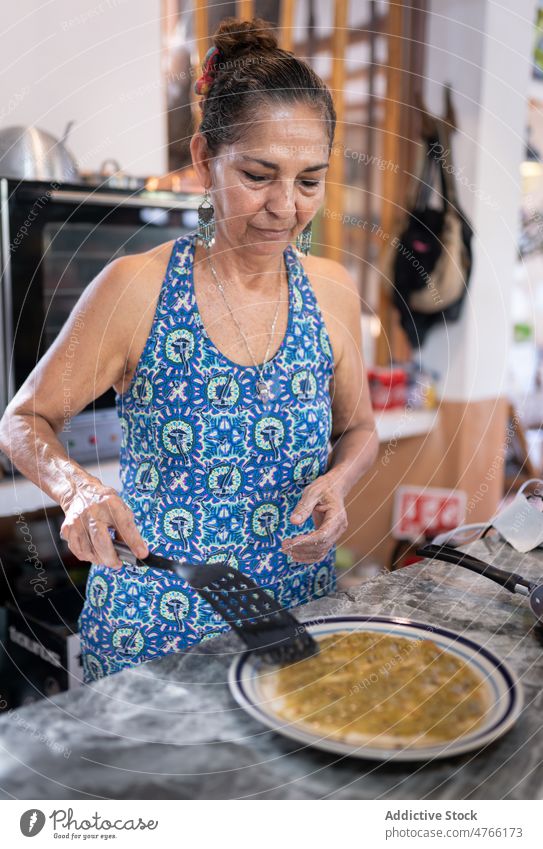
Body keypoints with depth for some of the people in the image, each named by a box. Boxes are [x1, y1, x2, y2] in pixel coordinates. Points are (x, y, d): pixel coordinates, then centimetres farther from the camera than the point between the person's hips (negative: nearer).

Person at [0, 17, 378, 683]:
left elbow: (358, 430, 10)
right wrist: (78, 488, -24)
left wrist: (338, 480, -12)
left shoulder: (332, 291, -3)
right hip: (151, 623, -3)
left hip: (297, 606, 4)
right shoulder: (136, 288, -14)